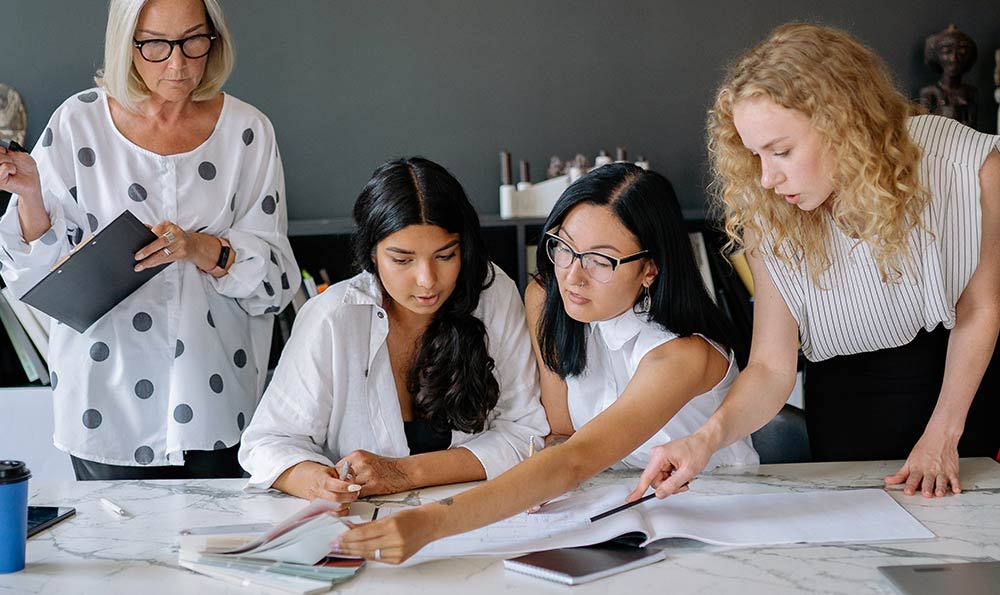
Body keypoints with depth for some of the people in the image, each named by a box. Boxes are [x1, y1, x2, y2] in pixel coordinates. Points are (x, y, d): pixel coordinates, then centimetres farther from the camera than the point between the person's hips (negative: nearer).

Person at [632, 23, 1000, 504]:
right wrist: (709, 437, -41)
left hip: (960, 377, 0)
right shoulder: (768, 220, -24)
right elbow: (771, 367, -22)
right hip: (846, 393, 0)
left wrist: (942, 435, -11)